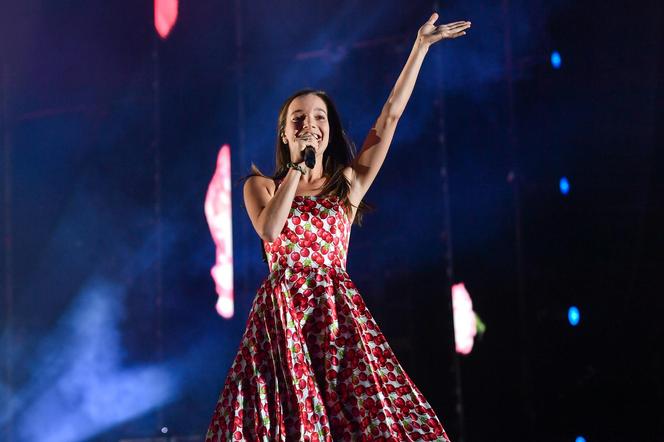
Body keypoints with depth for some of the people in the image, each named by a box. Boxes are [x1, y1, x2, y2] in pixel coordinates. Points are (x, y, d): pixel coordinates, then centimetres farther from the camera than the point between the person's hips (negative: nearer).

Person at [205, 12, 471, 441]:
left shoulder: (349, 183, 11)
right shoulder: (260, 186, 9)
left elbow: (391, 113, 7)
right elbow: (269, 230, -13)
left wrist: (421, 45, 6)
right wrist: (299, 165, -8)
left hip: (338, 314, 1)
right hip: (282, 316, -1)